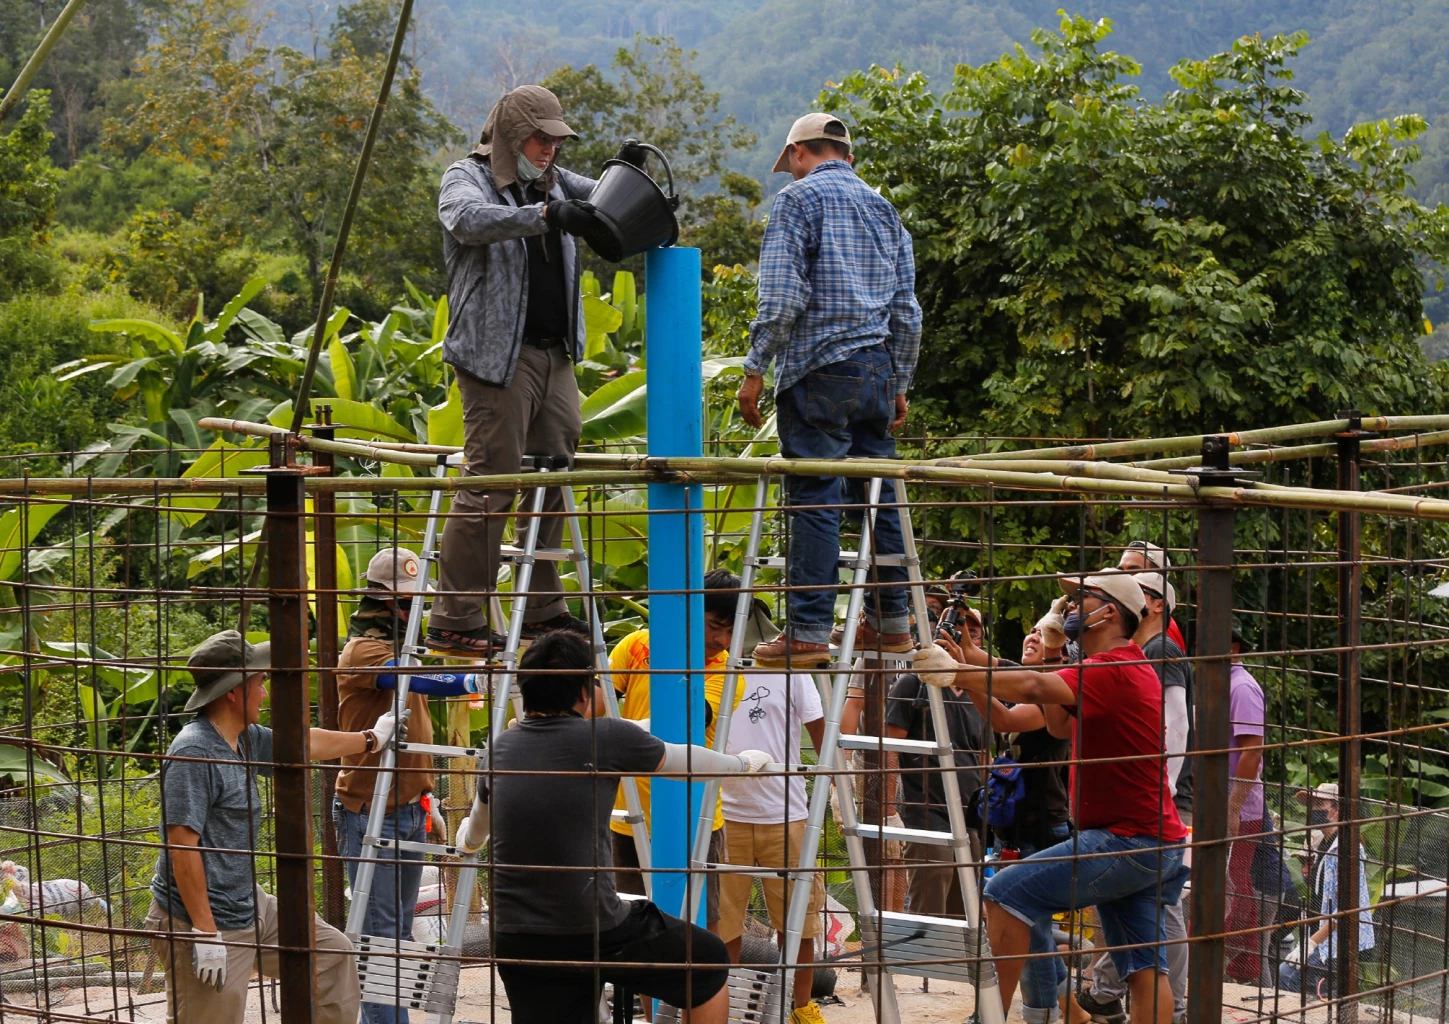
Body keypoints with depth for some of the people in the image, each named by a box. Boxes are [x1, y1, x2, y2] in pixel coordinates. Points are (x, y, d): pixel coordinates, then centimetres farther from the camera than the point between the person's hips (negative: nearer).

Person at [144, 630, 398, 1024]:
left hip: (250, 906, 10)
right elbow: (181, 845, -24)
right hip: (204, 920, -10)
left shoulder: (245, 739, 7)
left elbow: (307, 744, 26)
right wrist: (205, 933, -24)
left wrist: (372, 738, 40)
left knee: (332, 953, 17)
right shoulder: (194, 752, -21)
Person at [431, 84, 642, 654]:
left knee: (551, 479, 11)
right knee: (490, 485, -10)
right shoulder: (467, 178, -2)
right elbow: (470, 220, -24)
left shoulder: (553, 182, 19)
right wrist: (545, 214, -36)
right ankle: (454, 621, -6)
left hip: (555, 355, 8)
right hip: (497, 356, -8)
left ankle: (542, 610, 21)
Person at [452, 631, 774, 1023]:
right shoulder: (606, 738, -5)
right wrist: (744, 762, 34)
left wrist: (465, 838, 57)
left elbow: (472, 836, 31)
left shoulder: (498, 750, 10)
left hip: (515, 942, 5)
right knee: (710, 961, 18)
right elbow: (687, 759, 12)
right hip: (595, 932, -5)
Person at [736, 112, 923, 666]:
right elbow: (906, 308, 17)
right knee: (879, 494, 11)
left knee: (814, 498, -7)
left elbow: (781, 295, -12)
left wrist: (755, 369, -8)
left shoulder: (798, 198, -1)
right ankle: (892, 620, 14)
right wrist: (899, 382, 22)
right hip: (878, 369, 6)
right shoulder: (882, 207, 18)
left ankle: (808, 632, -9)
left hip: (819, 370, -6)